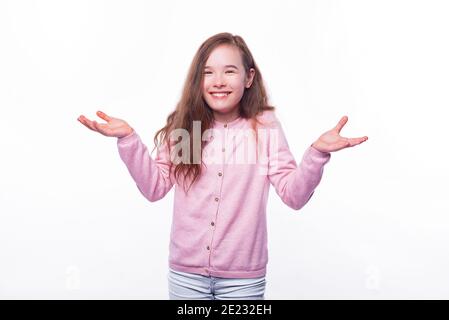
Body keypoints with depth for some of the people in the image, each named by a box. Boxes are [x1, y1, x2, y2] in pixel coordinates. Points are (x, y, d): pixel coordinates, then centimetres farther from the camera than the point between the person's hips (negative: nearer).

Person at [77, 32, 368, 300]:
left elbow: (294, 195, -9)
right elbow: (155, 187, -1)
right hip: (186, 271, 1)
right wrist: (128, 138, -9)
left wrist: (318, 152, -23)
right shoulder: (182, 126, -3)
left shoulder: (265, 127, -8)